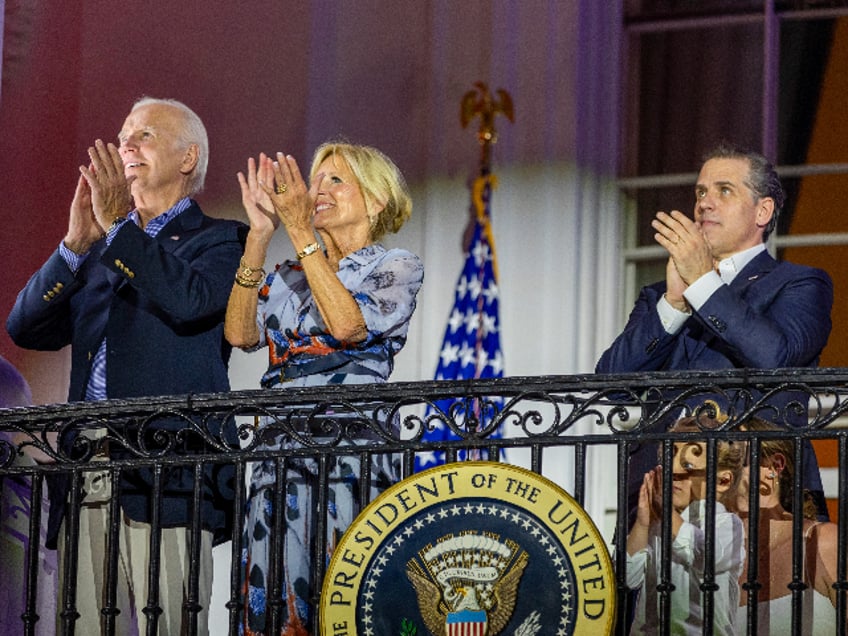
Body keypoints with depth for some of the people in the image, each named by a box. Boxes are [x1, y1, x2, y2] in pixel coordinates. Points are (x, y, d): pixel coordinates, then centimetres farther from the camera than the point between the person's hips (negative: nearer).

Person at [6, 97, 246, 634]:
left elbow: (190, 302, -14)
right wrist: (76, 245, 1)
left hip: (166, 477, -6)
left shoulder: (219, 241, 8)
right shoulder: (98, 249, 25)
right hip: (87, 478, 6)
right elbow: (25, 329, 14)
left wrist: (120, 225, -11)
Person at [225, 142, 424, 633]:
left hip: (354, 454, -5)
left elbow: (348, 325, -12)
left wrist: (301, 232, -11)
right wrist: (260, 235, 0)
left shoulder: (397, 267, 7)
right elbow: (240, 333, 3)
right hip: (283, 458, 5)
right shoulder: (291, 279, 20)